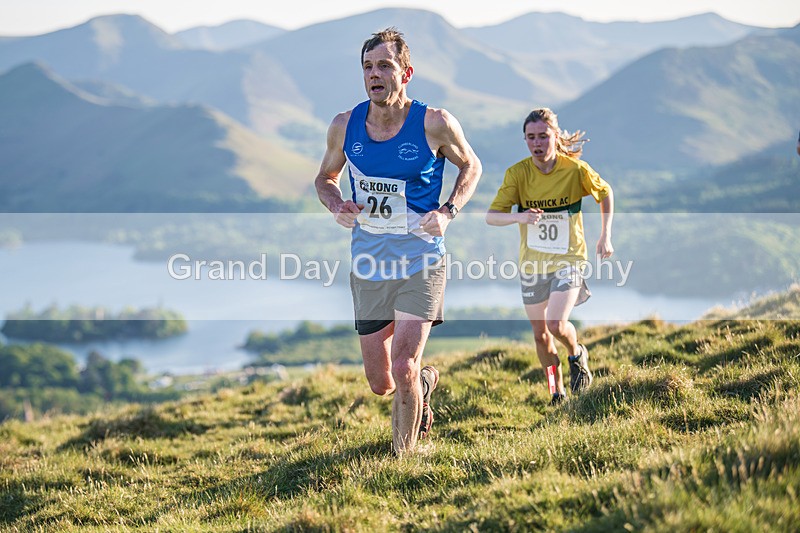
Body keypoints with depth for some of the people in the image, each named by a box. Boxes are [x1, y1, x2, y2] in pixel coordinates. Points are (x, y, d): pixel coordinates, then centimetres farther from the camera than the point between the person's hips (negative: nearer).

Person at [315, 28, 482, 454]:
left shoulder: (434, 124, -11)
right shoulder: (345, 126, -3)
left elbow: (470, 167, 7)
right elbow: (325, 178, 15)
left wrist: (447, 212, -10)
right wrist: (336, 206, -8)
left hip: (420, 264, -3)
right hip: (368, 266, 4)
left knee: (403, 371, -16)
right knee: (380, 383, 10)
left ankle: (404, 457, 8)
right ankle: (425, 382, 47)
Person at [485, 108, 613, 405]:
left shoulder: (575, 169, -13)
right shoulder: (517, 173, -11)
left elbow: (605, 193, 7)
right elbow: (491, 216, -14)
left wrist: (605, 236, 1)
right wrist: (518, 217, -34)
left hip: (568, 259, -2)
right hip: (532, 262, 3)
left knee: (557, 325, -20)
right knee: (540, 333, 9)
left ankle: (577, 355, 15)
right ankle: (558, 391, 30)